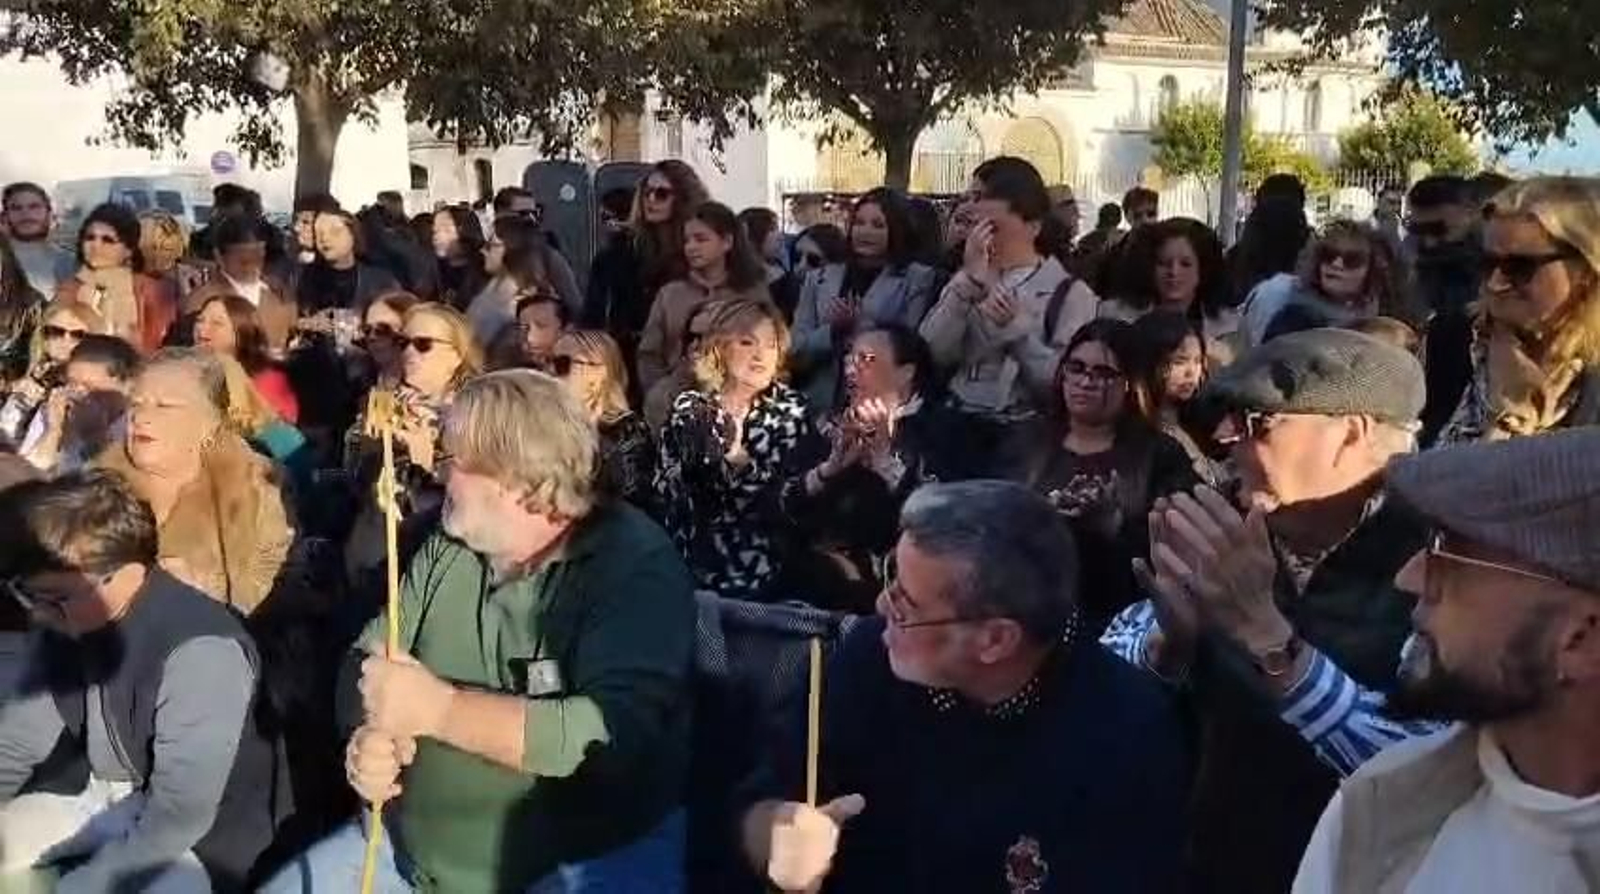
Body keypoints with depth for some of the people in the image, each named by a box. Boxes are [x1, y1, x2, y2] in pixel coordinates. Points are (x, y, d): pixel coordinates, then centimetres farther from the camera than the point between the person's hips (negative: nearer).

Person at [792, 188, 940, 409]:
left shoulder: (918, 279, 3)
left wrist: (858, 327, -14)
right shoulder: (819, 279, 13)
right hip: (822, 403, 2)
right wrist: (833, 331, -9)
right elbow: (797, 349, 7)